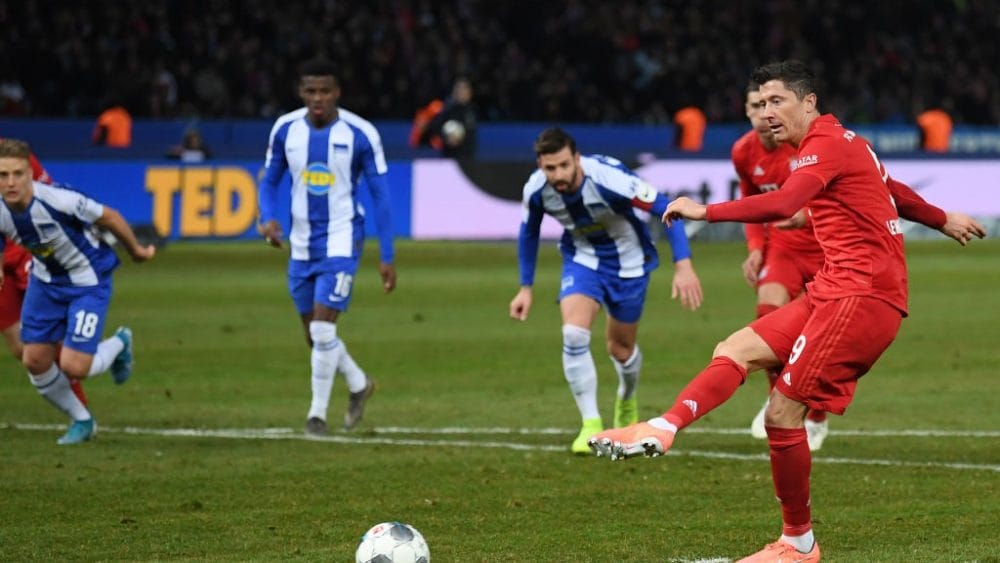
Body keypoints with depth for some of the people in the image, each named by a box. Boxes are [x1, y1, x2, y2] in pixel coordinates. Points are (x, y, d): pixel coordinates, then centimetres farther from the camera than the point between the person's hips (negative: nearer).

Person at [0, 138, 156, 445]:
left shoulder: (59, 201, -33)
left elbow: (109, 217, -15)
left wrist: (136, 251, -1)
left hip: (88, 281, -5)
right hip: (45, 279, 5)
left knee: (74, 367, -12)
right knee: (35, 360, 1)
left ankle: (119, 344, 24)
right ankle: (81, 421, 26)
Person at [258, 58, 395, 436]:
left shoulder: (360, 134, -12)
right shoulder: (285, 130, -3)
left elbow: (379, 195, -6)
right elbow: (269, 181, 9)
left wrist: (387, 257, -7)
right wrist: (268, 218, -13)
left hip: (341, 242, -5)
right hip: (302, 244, 5)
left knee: (323, 330, -15)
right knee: (315, 336, 13)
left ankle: (318, 413, -2)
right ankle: (359, 384, 38)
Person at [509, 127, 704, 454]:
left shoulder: (609, 178, -36)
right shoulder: (536, 191, -22)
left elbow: (665, 209, -29)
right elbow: (529, 233, 1)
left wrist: (683, 267, -35)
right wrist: (525, 288, 3)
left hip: (627, 261, -2)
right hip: (582, 258, 2)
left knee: (621, 348, 11)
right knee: (574, 334, -23)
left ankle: (627, 402, 46)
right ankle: (591, 425, -14)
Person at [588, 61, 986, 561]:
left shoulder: (826, 144, -11)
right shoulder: (842, 142, 20)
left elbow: (781, 204, -28)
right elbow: (893, 190, 38)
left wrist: (705, 212, -28)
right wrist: (942, 220, 53)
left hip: (862, 294, -10)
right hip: (836, 290, 10)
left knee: (783, 411, -13)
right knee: (737, 350, -3)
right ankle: (663, 428, -25)